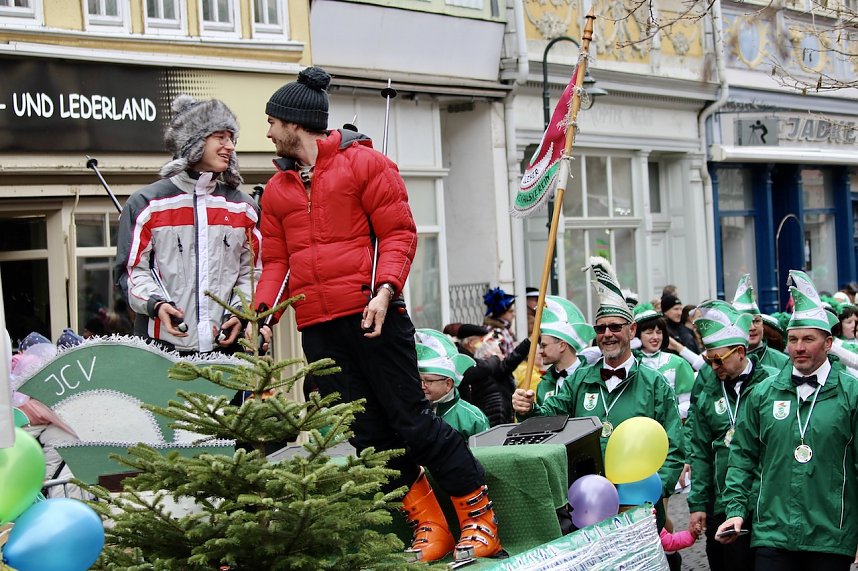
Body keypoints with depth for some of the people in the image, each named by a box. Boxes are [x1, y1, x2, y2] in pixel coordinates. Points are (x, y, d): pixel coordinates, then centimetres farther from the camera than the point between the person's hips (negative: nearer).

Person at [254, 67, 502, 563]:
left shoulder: (365, 163, -1)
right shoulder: (278, 189, 15)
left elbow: (399, 234, -6)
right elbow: (276, 261, 14)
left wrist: (384, 290, -20)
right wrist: (264, 311, -2)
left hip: (373, 317, -6)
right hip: (317, 330, 6)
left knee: (411, 419, -6)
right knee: (367, 434, 5)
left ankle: (479, 516, 6)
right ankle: (429, 526, 15)